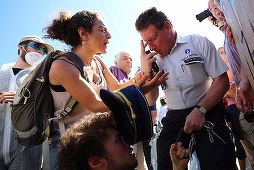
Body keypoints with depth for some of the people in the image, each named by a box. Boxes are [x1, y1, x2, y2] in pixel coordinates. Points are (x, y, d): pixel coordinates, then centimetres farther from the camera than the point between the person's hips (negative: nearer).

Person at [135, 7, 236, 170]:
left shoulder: (199, 42, 1)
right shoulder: (154, 60, 9)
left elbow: (222, 81, -4)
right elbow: (151, 100, 11)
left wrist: (200, 110, -17)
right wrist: (145, 70, -4)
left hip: (207, 113, -3)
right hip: (174, 119, 3)